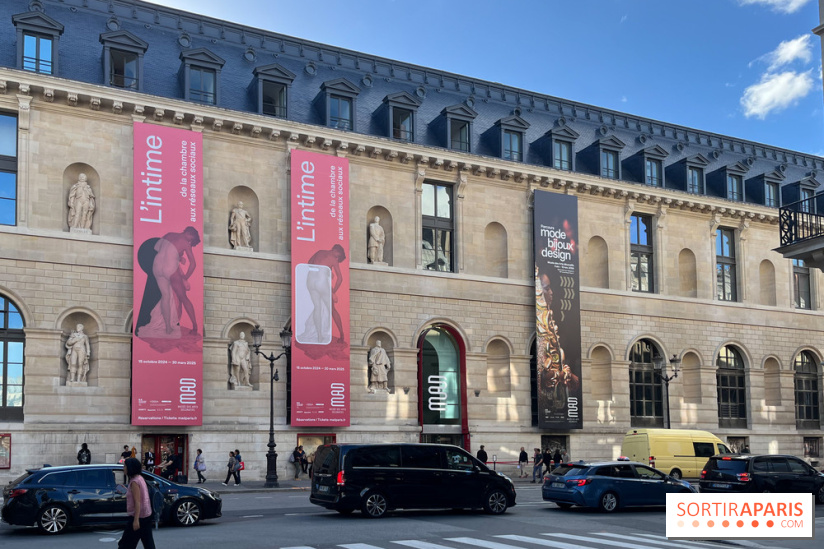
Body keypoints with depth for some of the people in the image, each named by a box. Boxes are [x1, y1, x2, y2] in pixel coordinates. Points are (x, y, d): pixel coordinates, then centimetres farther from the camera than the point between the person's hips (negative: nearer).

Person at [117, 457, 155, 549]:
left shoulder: (134, 482, -16)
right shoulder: (140, 478, 11)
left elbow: (137, 502, -21)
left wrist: (136, 520, -24)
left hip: (139, 516, -9)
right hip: (146, 515, 9)